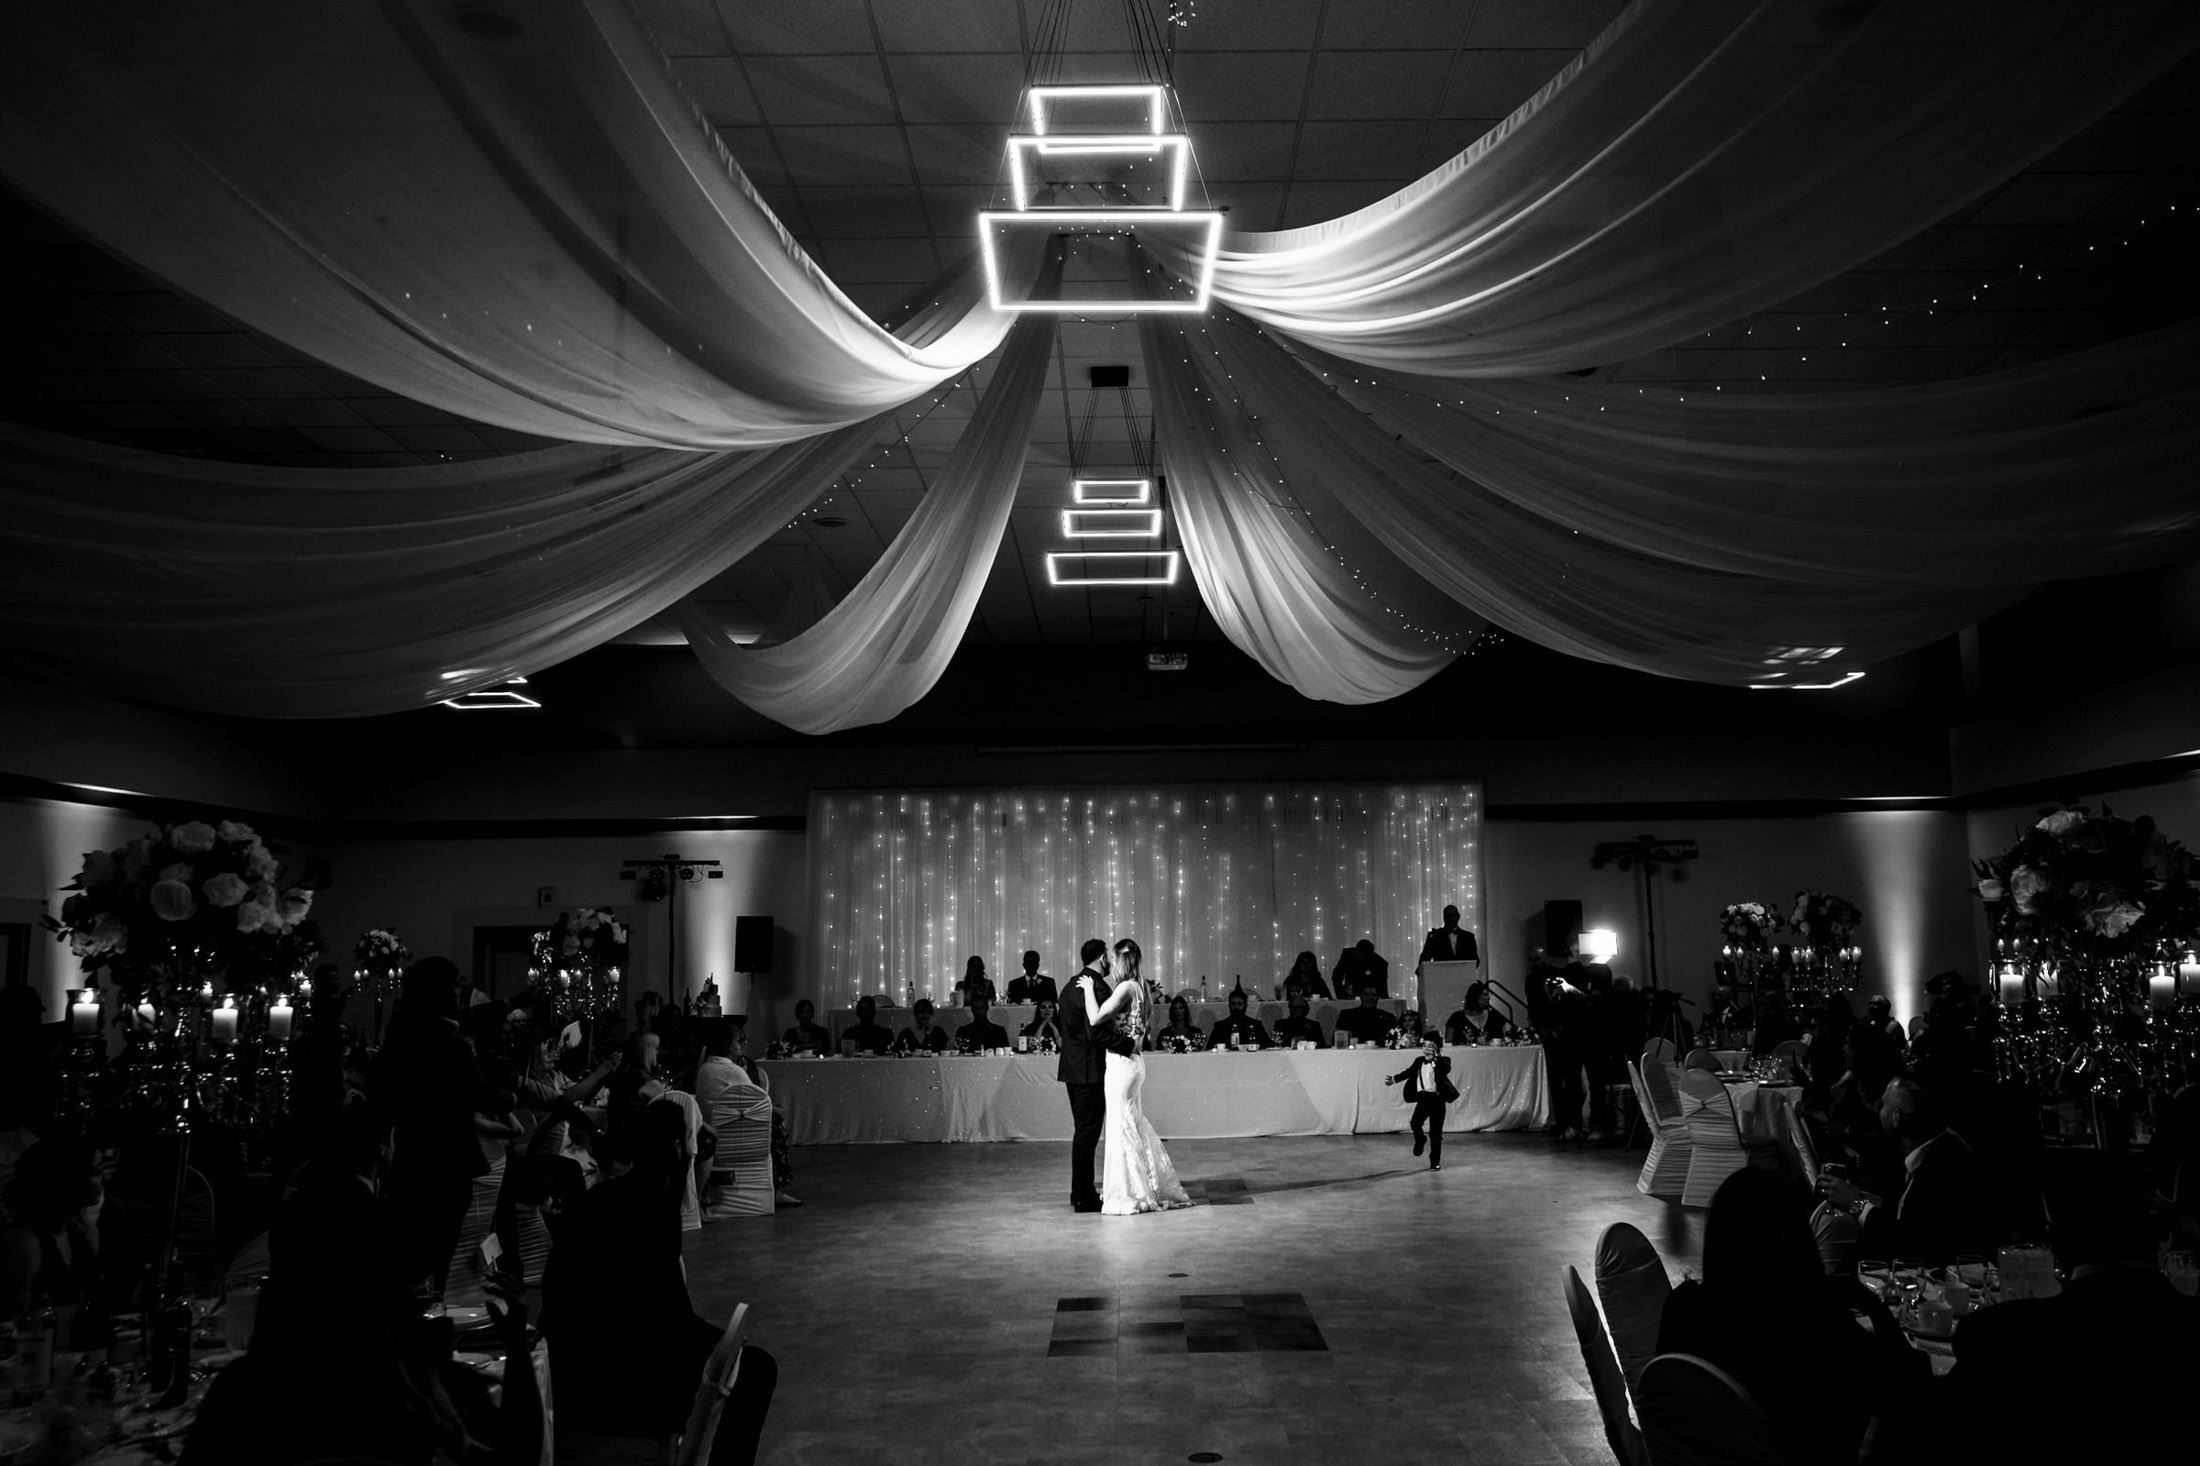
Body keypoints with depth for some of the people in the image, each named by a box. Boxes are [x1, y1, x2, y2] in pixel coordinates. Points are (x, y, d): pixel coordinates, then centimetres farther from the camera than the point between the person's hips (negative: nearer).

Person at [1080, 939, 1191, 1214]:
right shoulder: (1139, 986, 10)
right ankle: (1155, 1187, 24)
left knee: (1122, 1125, -1)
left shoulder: (1126, 987, -17)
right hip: (1132, 1059, 9)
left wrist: (1089, 989, -10)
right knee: (1133, 1124, 17)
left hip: (1122, 1062, -9)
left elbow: (1095, 1019, -21)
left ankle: (1127, 1194, 6)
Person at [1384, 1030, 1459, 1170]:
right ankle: (1420, 1141, 16)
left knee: (1436, 1132, 2)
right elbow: (1408, 1072, 21)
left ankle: (1435, 1161, 15)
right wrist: (1393, 1079, 21)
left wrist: (1437, 1058, -37)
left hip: (1437, 1098, -3)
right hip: (1423, 1097, 3)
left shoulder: (1442, 1062, -4)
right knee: (1415, 1123, -18)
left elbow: (1447, 1068, -25)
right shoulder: (1419, 1062, 9)